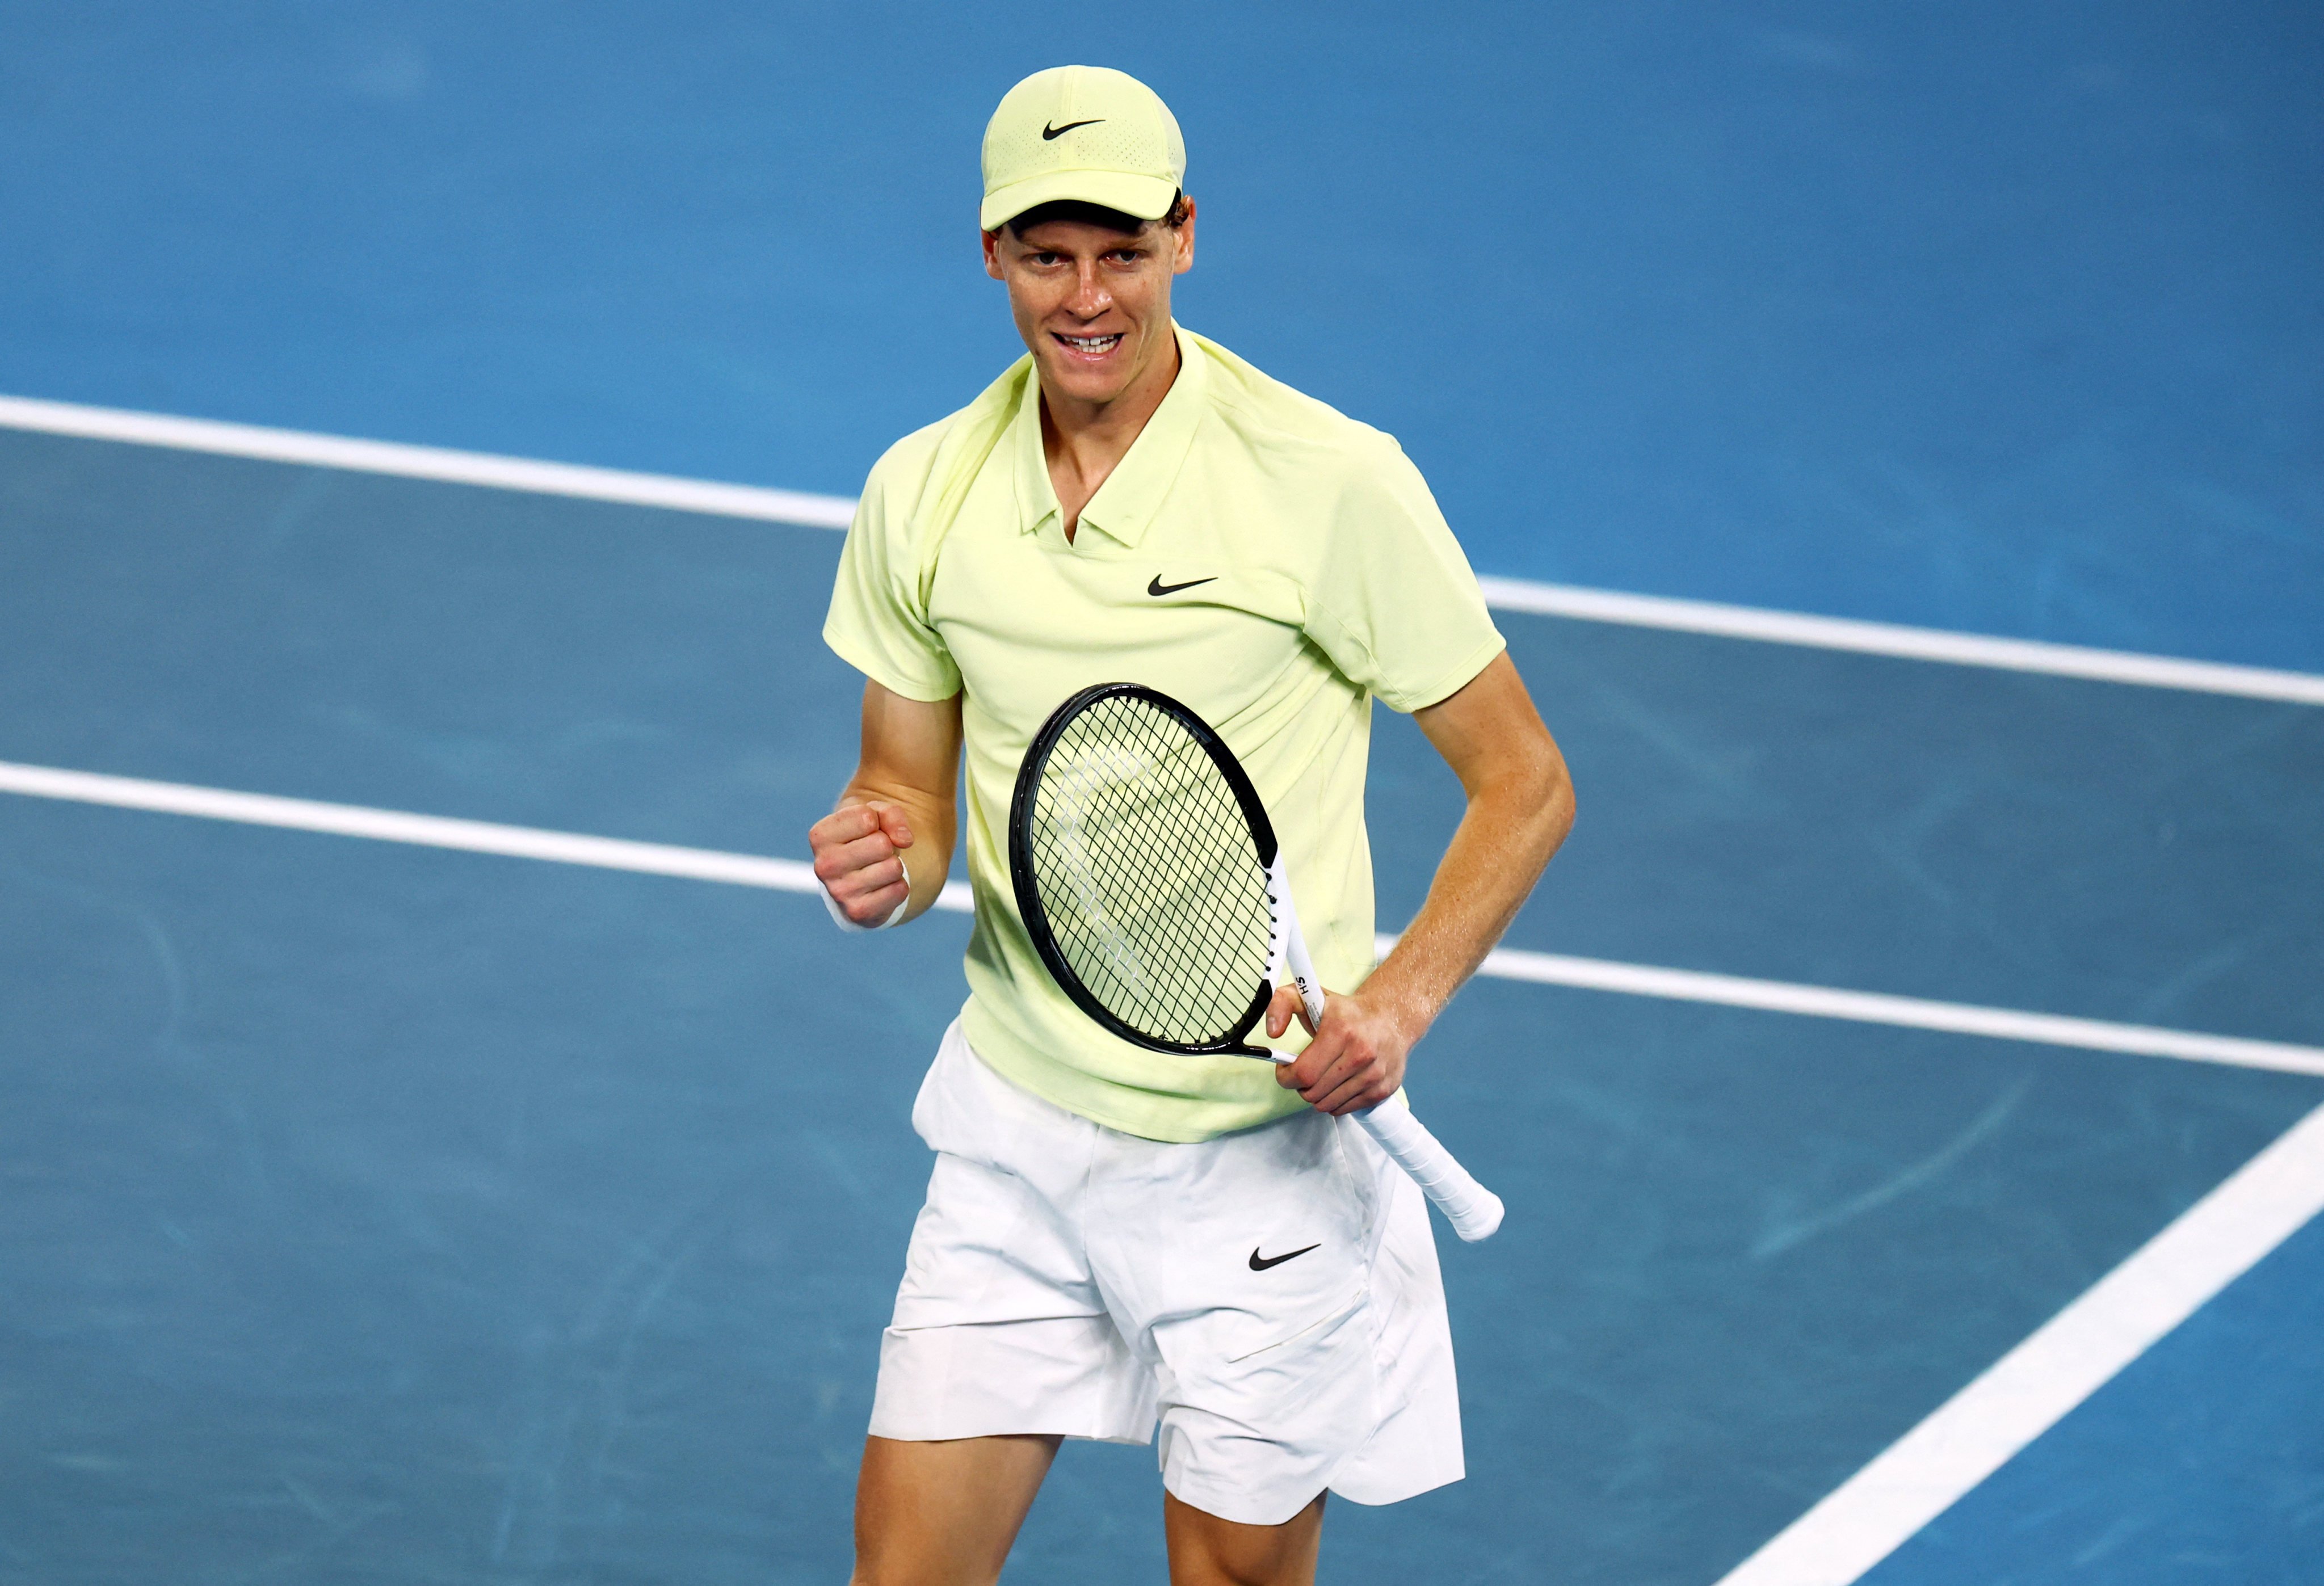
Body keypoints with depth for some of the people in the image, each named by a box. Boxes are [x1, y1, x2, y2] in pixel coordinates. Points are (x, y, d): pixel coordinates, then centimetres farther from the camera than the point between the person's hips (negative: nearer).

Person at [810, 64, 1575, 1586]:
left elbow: (1525, 783, -7)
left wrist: (1397, 1000, -21)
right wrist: (879, 858, -12)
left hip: (1256, 1156, -4)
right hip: (1014, 1125, 4)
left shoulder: (1332, 483, -13)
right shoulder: (920, 493, 1)